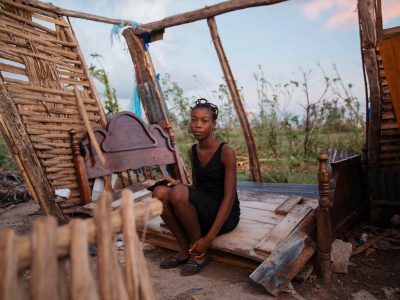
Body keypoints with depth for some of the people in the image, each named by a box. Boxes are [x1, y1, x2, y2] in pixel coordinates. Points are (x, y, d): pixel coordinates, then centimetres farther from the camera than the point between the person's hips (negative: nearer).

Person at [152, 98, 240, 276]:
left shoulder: (226, 151, -15)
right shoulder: (193, 151, 6)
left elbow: (229, 197, -18)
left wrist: (209, 238, -22)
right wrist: (178, 185, -8)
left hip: (223, 215, -6)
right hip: (200, 212, 6)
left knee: (179, 194, -32)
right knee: (160, 193, -19)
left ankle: (200, 254, -10)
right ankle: (185, 249, -4)